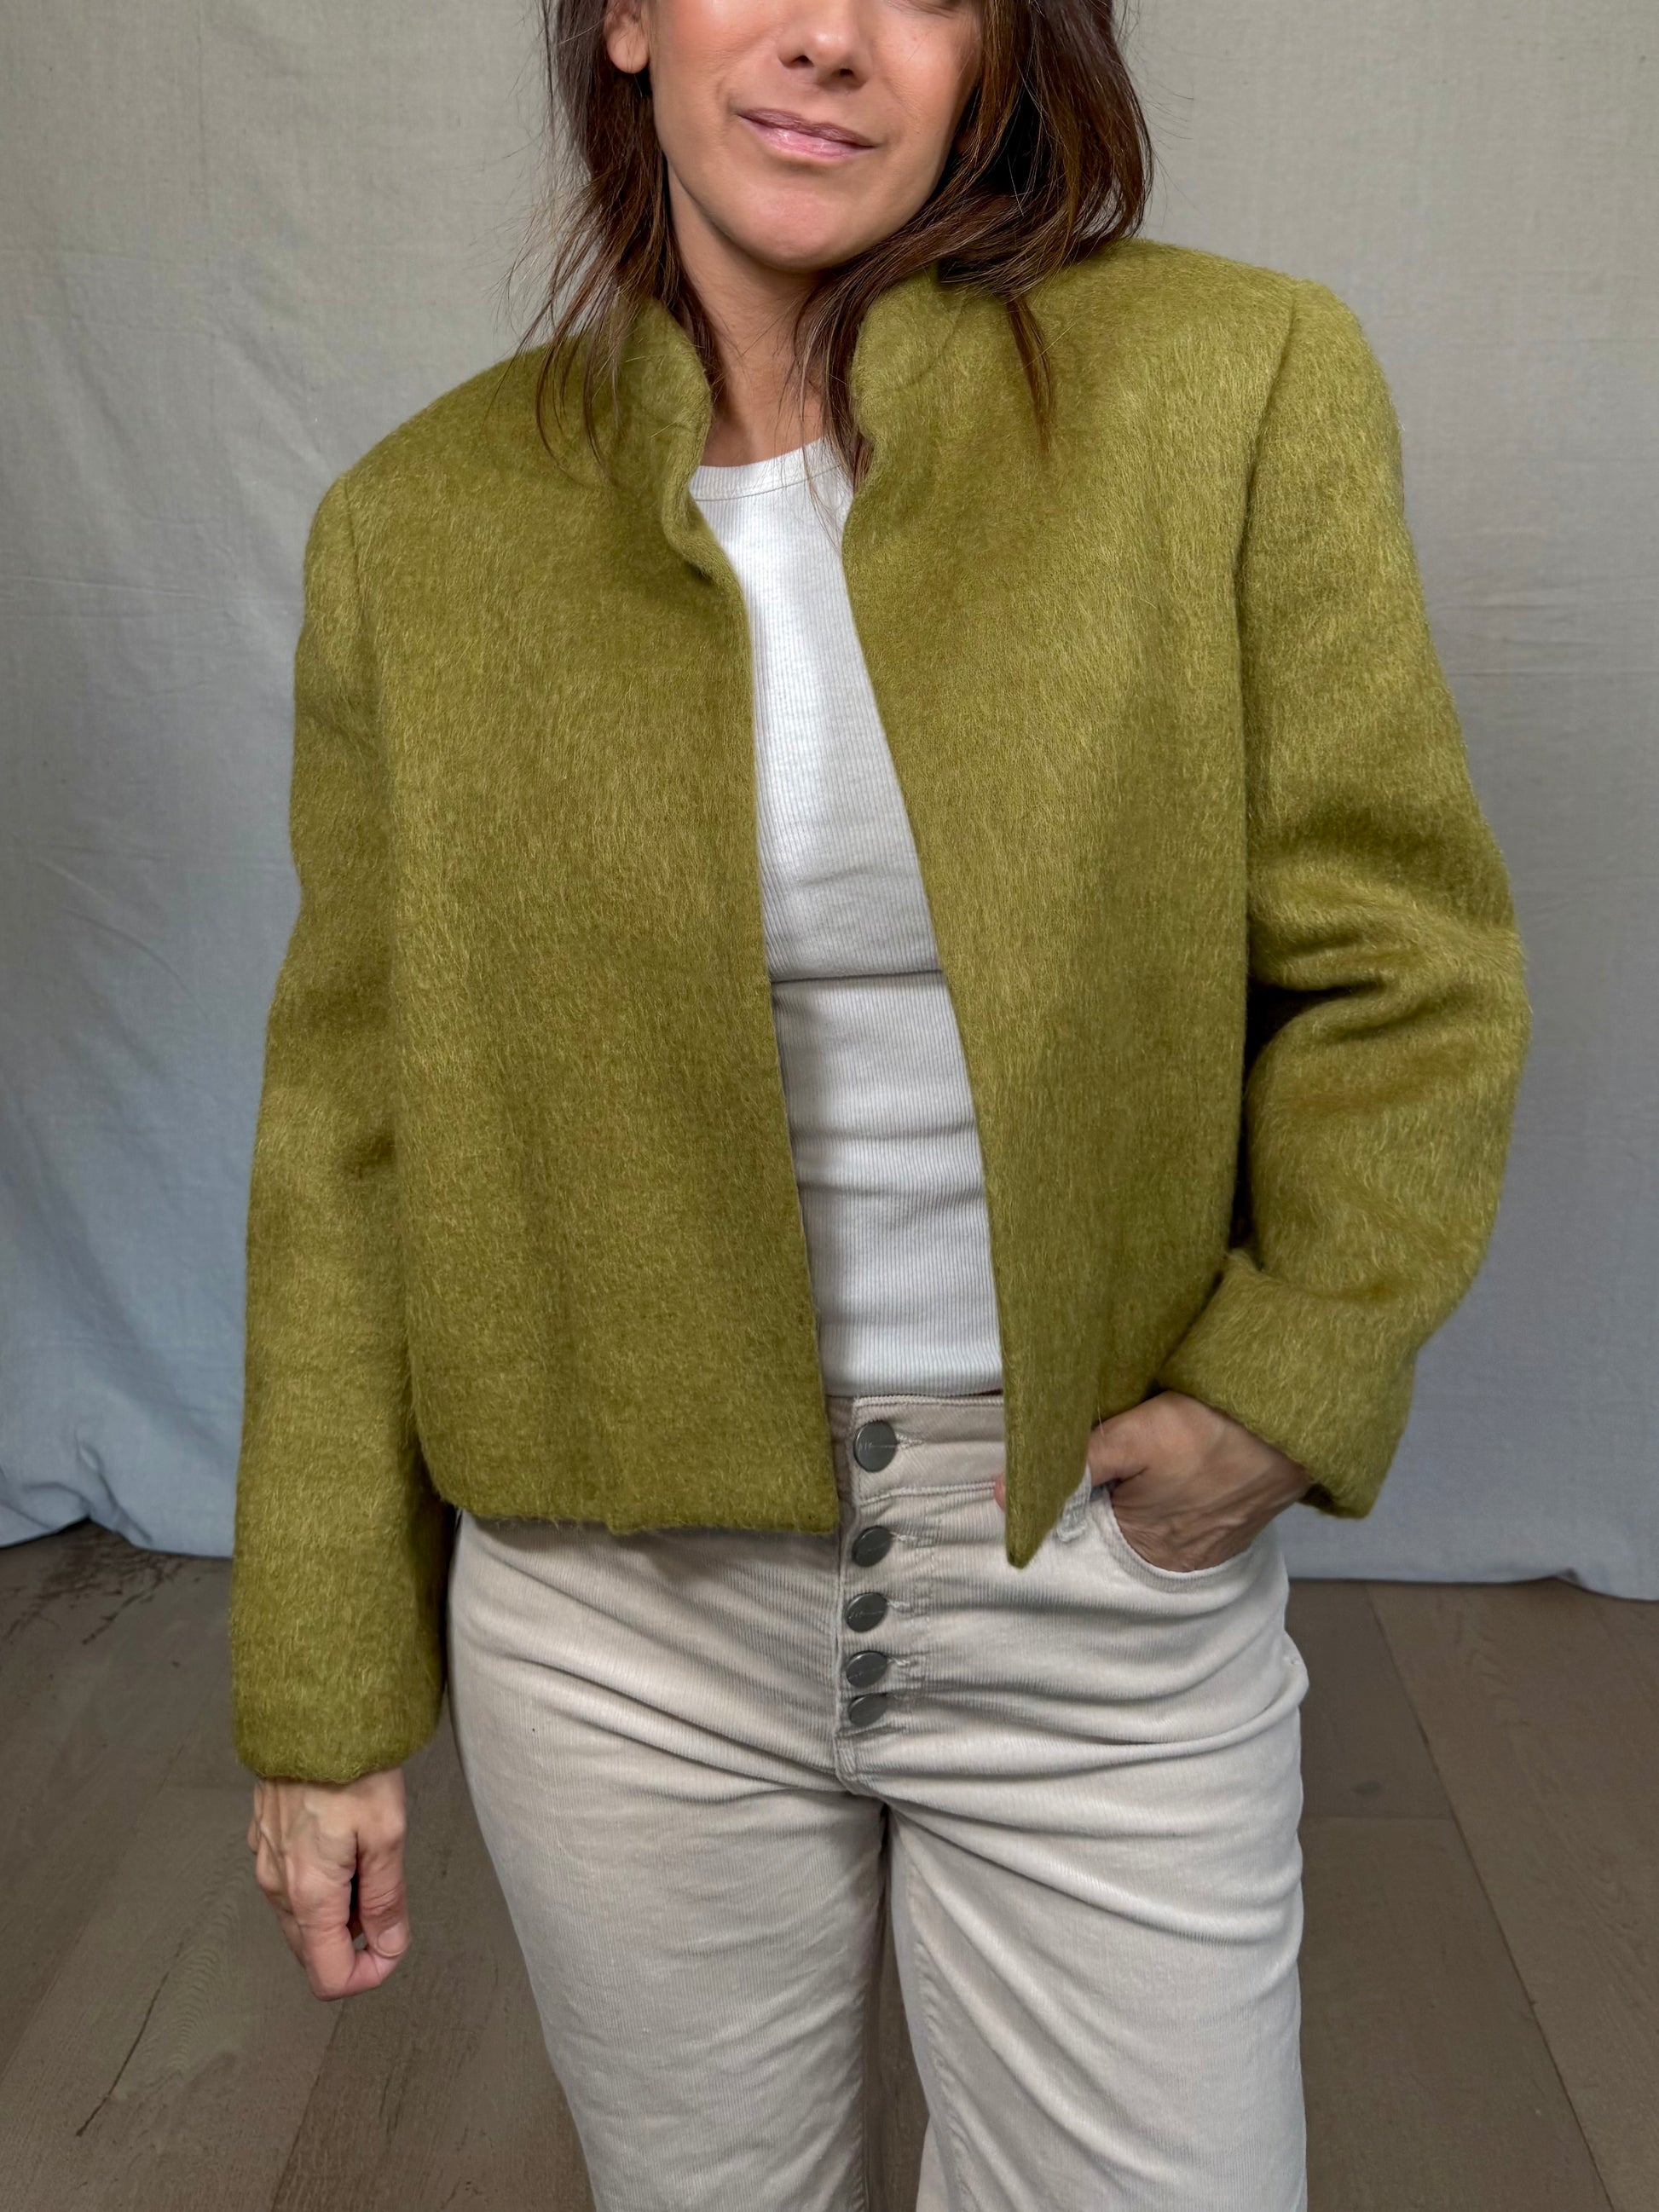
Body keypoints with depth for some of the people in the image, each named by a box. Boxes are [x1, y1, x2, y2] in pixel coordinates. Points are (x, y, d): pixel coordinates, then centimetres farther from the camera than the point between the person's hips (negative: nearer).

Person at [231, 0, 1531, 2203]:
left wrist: (1286, 1379, -15)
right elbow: (356, 1135, 1)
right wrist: (324, 1703, 3)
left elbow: (1401, 969, -2)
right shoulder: (423, 525, -2)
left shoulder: (1241, 384, -6)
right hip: (623, 1605, 2)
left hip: (1110, 1581, 0)